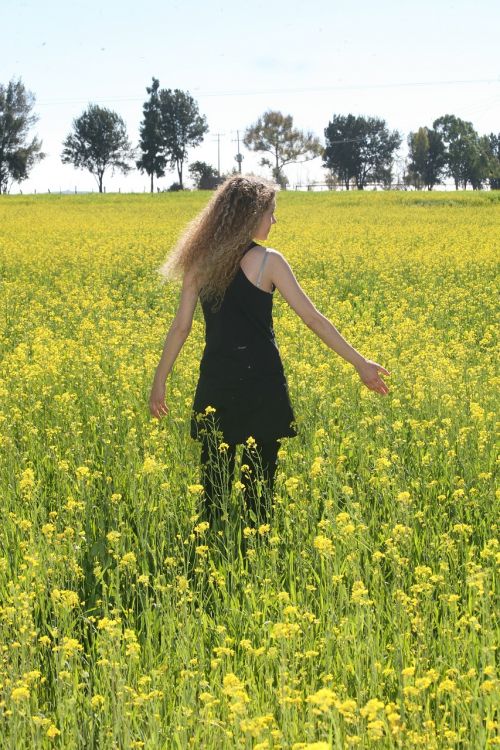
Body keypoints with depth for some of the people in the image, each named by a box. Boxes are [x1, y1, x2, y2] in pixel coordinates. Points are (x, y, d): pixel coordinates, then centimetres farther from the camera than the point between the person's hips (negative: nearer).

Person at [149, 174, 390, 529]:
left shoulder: (201, 261, 3)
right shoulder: (268, 261, -8)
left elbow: (181, 327, 3)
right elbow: (313, 318, -8)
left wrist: (160, 381, 12)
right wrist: (360, 363, -2)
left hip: (216, 383, 4)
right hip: (260, 381, -4)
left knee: (214, 478, 11)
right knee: (259, 481, 6)